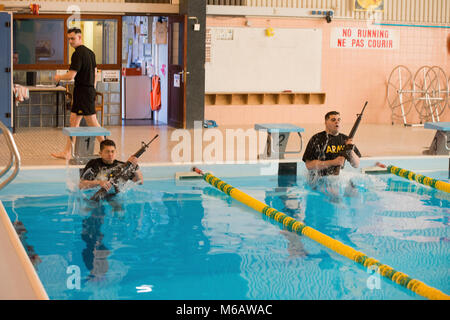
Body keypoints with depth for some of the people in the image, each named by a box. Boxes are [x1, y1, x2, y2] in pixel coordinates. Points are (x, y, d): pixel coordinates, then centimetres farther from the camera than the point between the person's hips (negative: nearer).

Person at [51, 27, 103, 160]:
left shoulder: (78, 54, -15)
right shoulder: (90, 52, 14)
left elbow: (71, 75, -19)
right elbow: (94, 73, 19)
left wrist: (58, 77, 0)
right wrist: (92, 91, 23)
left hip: (82, 91, -10)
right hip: (89, 90, 10)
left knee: (92, 122, -5)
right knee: (73, 121, 10)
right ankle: (67, 153, 13)